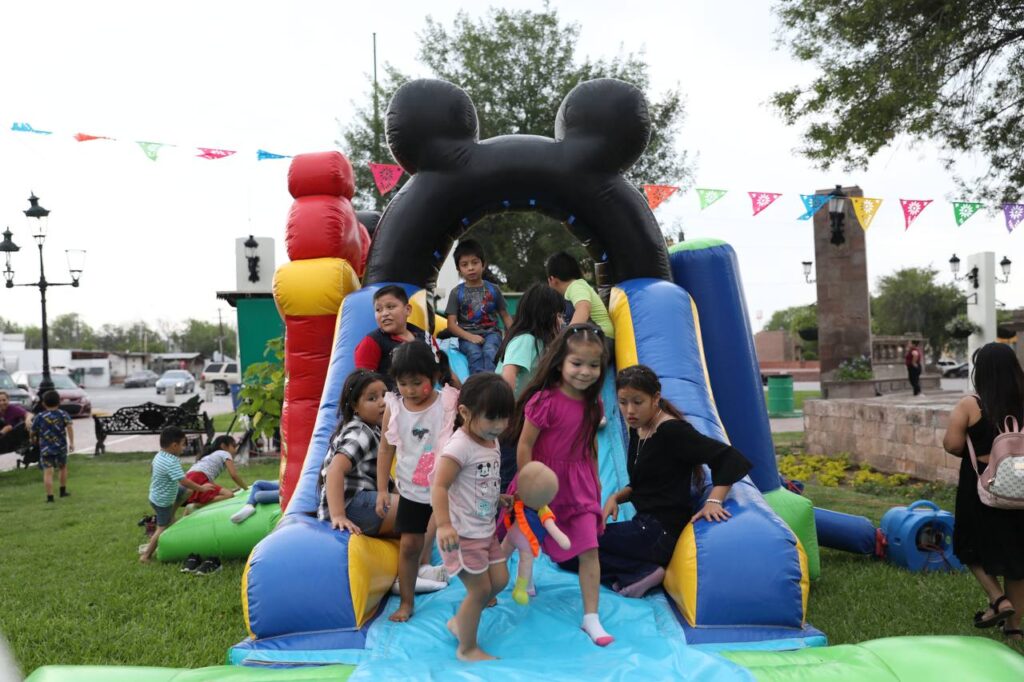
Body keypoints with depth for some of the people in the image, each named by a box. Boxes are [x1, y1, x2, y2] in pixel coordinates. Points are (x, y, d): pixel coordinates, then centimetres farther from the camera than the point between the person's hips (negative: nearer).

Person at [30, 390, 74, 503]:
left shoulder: (39, 417, 4)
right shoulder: (63, 414, 2)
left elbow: (33, 431, 12)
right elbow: (69, 426, -13)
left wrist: (33, 438, 35)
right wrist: (71, 442, -16)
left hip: (45, 448, -1)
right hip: (61, 446, 1)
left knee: (48, 472, -5)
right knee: (63, 467, 22)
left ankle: (50, 496, -12)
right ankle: (63, 491, 28)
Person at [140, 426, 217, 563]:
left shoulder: (159, 455, -3)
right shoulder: (172, 463, -31)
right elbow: (184, 481, -34)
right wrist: (201, 488, -24)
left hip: (156, 494, 8)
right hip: (163, 501, -8)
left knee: (186, 492, 20)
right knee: (163, 528, 6)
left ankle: (170, 517, 26)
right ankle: (146, 555, 14)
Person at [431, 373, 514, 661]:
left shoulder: (492, 442, 4)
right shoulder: (460, 446, -23)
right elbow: (439, 486, -29)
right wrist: (443, 525, -37)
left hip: (486, 530, 9)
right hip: (463, 534, -9)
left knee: (499, 580, 14)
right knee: (480, 589, 0)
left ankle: (459, 621, 34)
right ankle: (467, 649, 21)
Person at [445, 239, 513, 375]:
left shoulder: (493, 290, 10)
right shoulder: (457, 293, 6)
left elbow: (505, 316, 13)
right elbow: (451, 324, 1)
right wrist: (469, 336, -16)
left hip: (491, 332, 1)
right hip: (467, 336, 0)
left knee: (489, 352, -32)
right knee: (475, 354, -32)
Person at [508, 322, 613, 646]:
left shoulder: (593, 404, -3)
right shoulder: (544, 401, -21)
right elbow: (524, 445, -17)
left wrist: (595, 477, 16)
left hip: (578, 483, 4)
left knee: (589, 549, -1)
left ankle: (591, 617, 9)